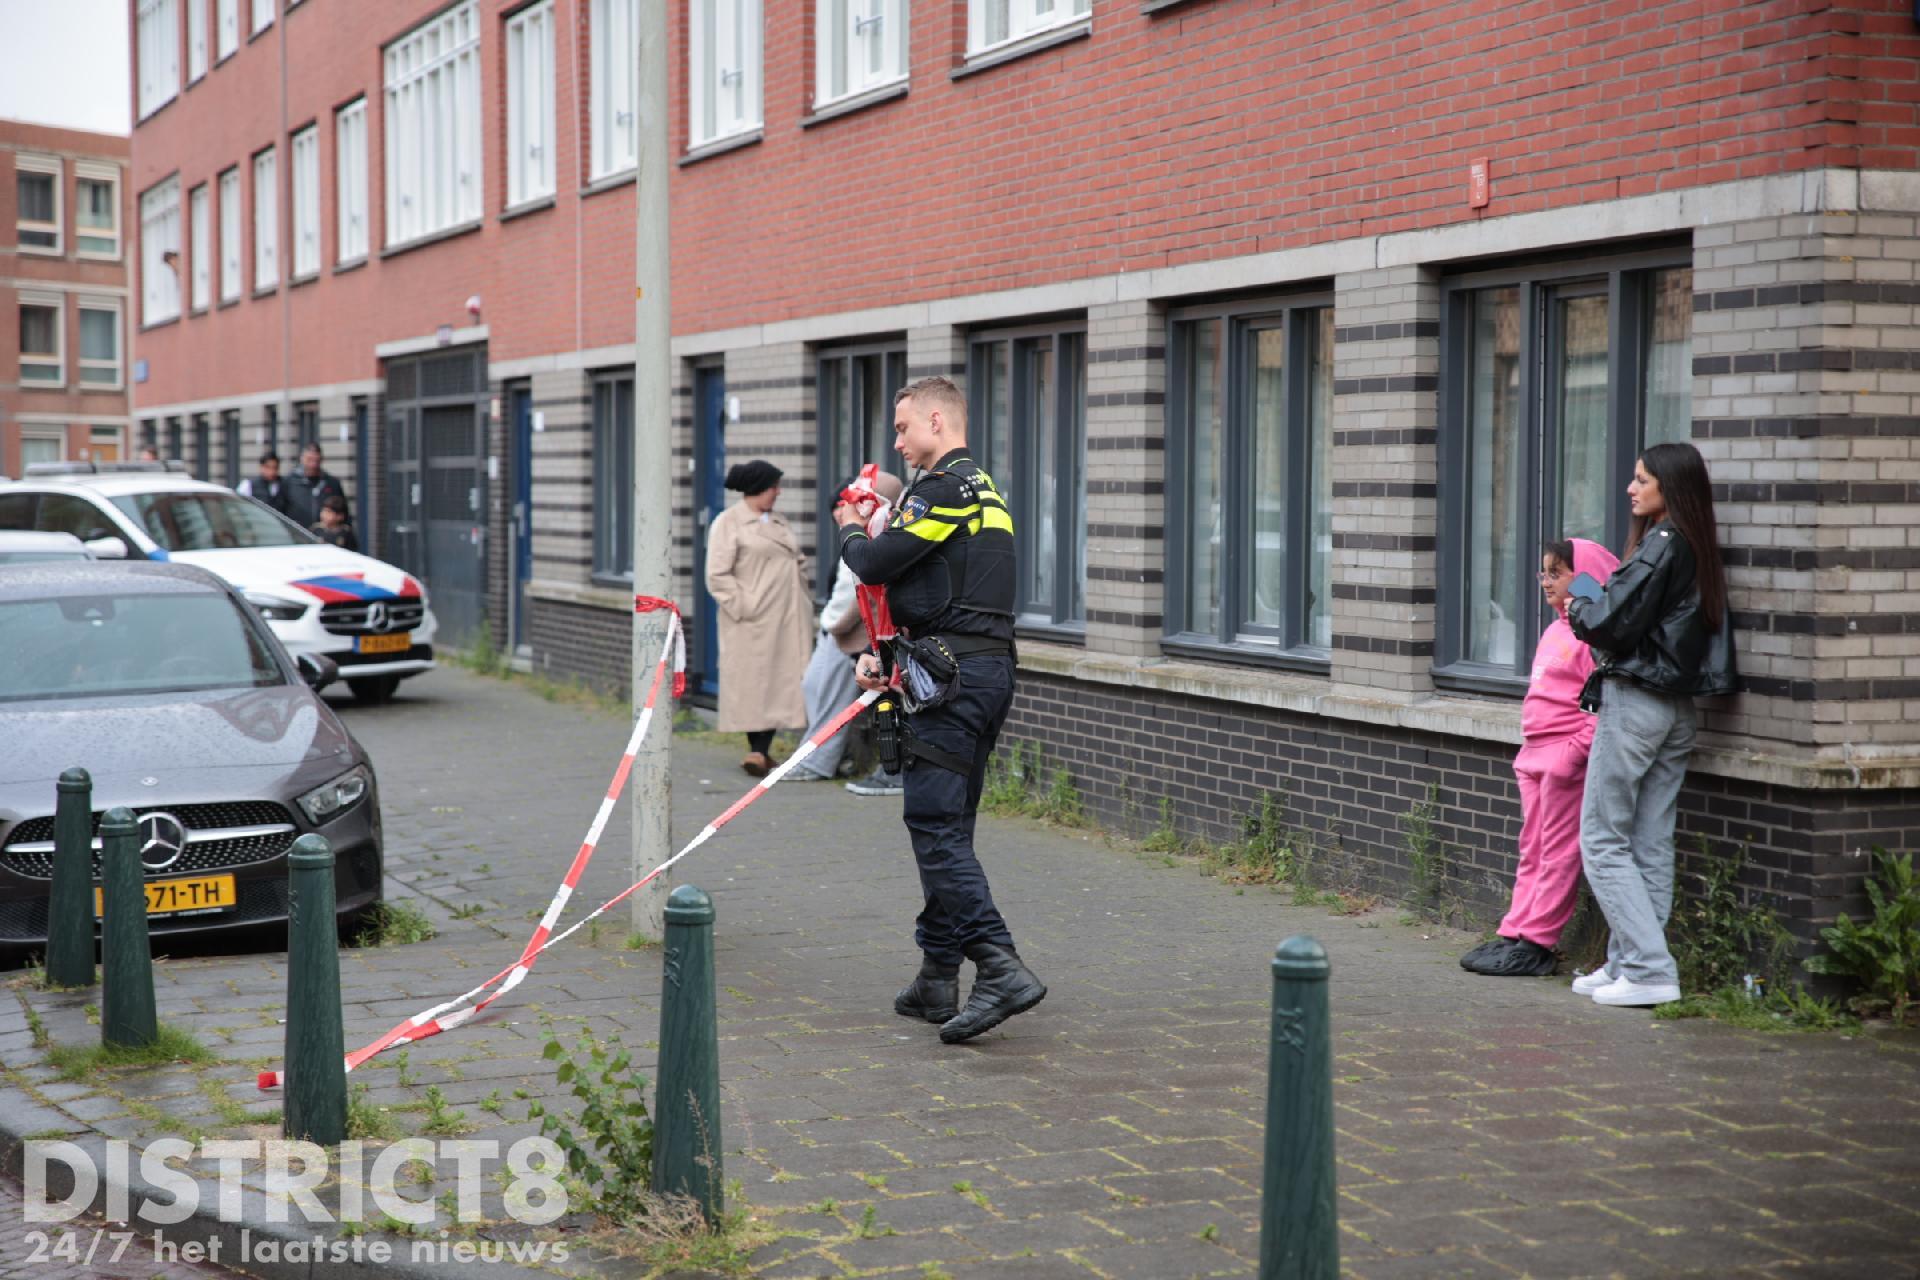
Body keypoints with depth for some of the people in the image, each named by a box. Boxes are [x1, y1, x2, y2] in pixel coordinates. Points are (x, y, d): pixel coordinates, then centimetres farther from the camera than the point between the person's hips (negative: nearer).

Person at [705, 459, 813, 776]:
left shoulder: (778, 522, 18)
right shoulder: (728, 523, -4)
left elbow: (797, 564, 26)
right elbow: (717, 576, -10)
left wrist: (801, 604, 15)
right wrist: (743, 608, -15)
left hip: (786, 620, 7)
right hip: (753, 621, -7)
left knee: (781, 684, 2)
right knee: (753, 684, -4)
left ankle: (761, 751, 4)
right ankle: (757, 751, 0)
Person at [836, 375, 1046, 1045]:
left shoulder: (944, 487, -11)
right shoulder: (984, 490, 22)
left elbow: (876, 564, -14)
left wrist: (850, 531, 8)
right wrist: (884, 655, 18)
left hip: (954, 675, -10)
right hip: (990, 669, 10)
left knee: (934, 825, -12)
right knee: (947, 826, 13)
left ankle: (1001, 968, -21)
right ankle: (938, 978, 16)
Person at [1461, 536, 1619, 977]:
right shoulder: (1555, 631, 18)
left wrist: (1575, 750, -22)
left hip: (1568, 758, -10)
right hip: (1534, 757, 10)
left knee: (1559, 855, -4)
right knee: (1532, 853, 11)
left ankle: (1535, 942, -3)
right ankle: (1514, 936, 13)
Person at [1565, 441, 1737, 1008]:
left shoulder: (1659, 547, -16)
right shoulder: (1699, 552, 11)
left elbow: (1612, 624, -18)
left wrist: (1575, 603, 2)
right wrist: (1589, 604, 12)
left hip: (1635, 703, -9)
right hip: (1678, 707, 9)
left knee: (1603, 841, -3)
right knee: (1650, 845, 10)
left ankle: (1650, 969, -8)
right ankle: (1628, 963, 15)